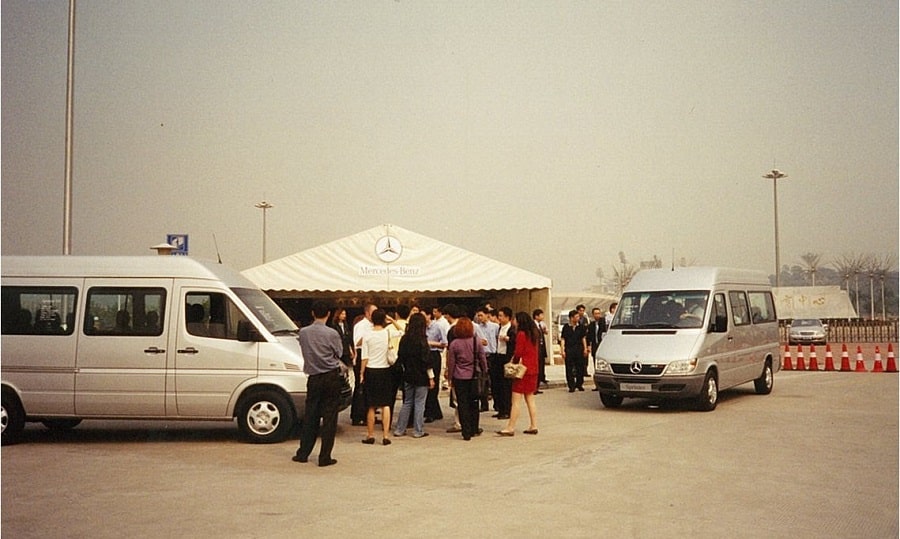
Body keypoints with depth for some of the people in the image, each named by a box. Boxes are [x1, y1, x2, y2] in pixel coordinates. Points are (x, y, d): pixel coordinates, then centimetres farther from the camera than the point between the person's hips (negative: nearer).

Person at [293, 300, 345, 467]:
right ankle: (324, 457, 2)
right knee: (329, 417, 1)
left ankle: (303, 453, 19)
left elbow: (305, 352, 11)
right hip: (331, 377, -4)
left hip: (313, 377, 4)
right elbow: (339, 354, -1)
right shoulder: (331, 334, -12)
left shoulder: (303, 332, 0)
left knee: (310, 416, 14)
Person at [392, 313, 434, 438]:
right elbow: (426, 359, -14)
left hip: (408, 375, 5)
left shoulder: (404, 339, 1)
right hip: (421, 376, -5)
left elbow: (400, 357, 7)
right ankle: (418, 431, 7)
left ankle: (399, 429, 16)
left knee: (407, 402, 15)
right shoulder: (422, 340, -15)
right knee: (419, 403, 3)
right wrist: (431, 377, -8)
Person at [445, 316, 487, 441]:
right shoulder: (476, 342, -3)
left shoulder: (454, 344, -7)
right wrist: (485, 372, 18)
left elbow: (451, 363, -1)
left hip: (459, 378, -2)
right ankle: (474, 429, 25)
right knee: (473, 403, 15)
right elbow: (483, 360, 4)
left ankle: (466, 432, 2)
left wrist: (450, 379, 8)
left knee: (462, 404, 3)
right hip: (474, 376, 2)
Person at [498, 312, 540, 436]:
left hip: (523, 369, -8)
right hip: (533, 369, 8)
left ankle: (510, 428, -5)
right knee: (530, 399, 14)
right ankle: (533, 426, 13)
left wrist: (514, 361, 5)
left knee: (516, 400, -6)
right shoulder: (535, 334, 10)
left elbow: (518, 353, -15)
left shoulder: (521, 334, -13)